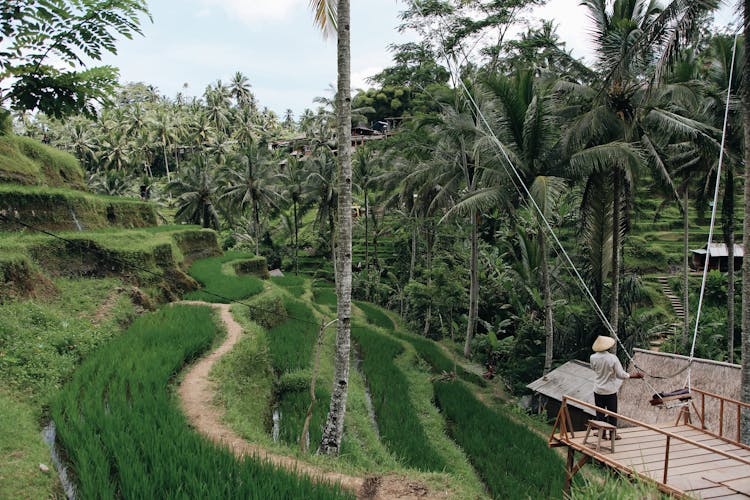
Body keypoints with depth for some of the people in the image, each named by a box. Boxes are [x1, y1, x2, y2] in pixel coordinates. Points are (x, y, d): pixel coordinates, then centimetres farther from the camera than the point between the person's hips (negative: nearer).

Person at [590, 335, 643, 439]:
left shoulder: (593, 358, -12)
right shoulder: (613, 358, -20)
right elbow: (621, 374, -16)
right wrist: (634, 375, -3)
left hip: (598, 390, 2)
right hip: (610, 391, -2)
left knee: (600, 413, 14)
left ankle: (602, 433, 23)